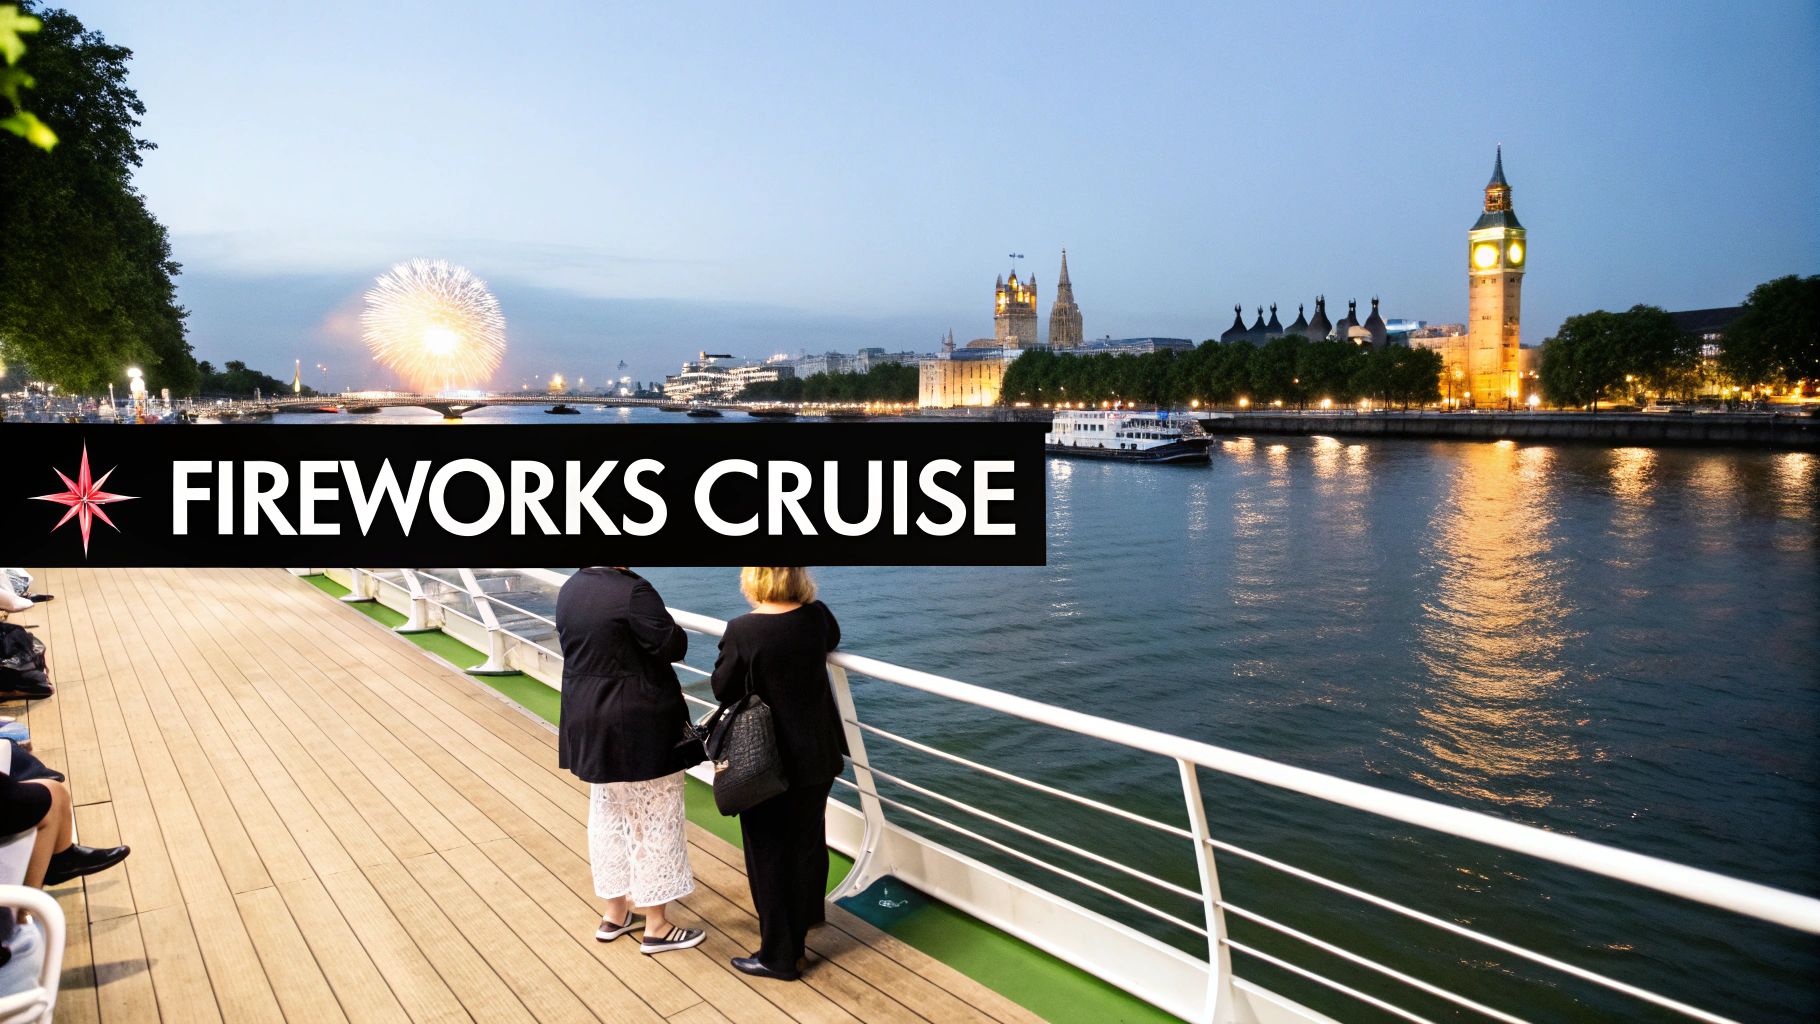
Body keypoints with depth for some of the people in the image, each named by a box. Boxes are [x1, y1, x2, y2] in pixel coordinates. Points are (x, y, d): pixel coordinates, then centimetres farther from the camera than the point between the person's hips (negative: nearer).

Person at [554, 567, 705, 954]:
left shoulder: (569, 590, 2)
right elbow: (672, 647, -20)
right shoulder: (633, 591, -22)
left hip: (588, 723, 8)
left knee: (607, 817, 19)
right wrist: (674, 628, -1)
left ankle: (615, 914, 30)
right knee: (653, 820, 5)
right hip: (639, 725, -7)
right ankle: (656, 926, 14)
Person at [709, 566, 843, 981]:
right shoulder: (818, 617, -8)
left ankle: (779, 956, 18)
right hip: (817, 755, 5)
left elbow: (723, 690, -10)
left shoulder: (742, 631, -22)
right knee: (809, 842, 24)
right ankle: (807, 914, 47)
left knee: (769, 856, 9)